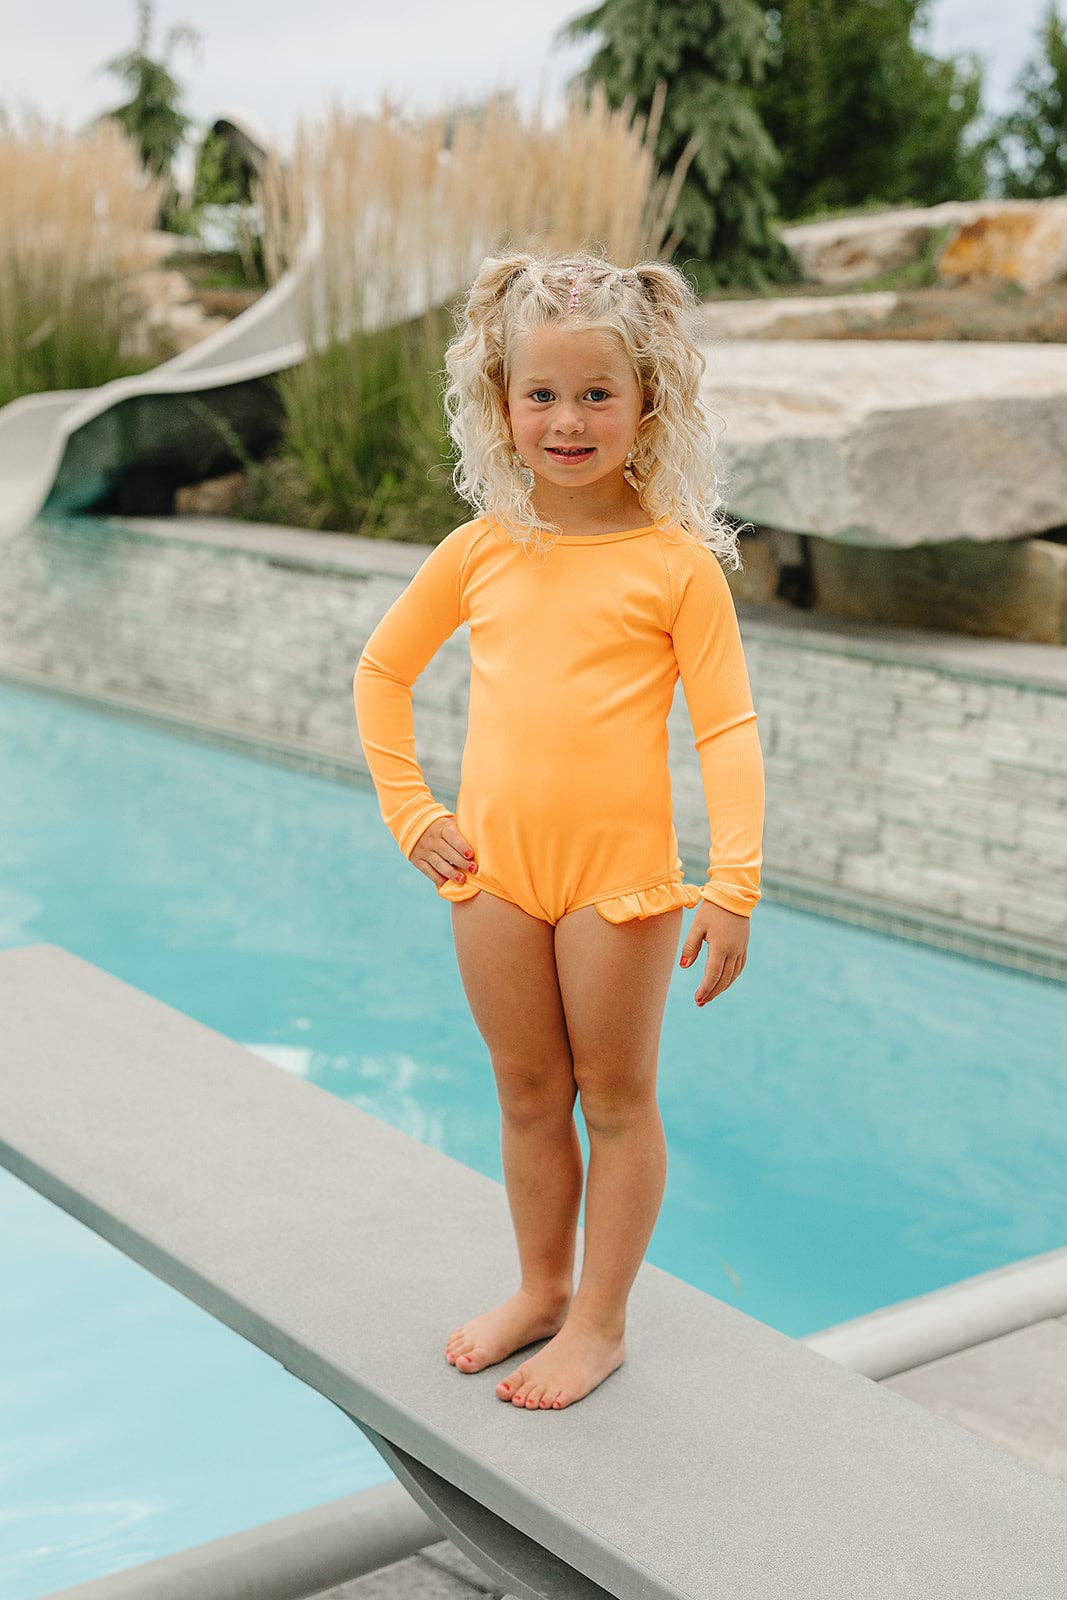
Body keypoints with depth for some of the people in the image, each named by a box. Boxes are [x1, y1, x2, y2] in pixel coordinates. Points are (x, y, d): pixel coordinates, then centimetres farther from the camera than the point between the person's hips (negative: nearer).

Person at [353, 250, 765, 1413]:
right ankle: (540, 1289, 35)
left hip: (620, 873, -3)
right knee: (528, 1094, 17)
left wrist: (733, 884, -16)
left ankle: (600, 1320, 24)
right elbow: (380, 673, 14)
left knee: (616, 1097, 10)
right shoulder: (478, 553, 3)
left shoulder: (676, 563, -7)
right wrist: (409, 814, 7)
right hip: (494, 870, 4)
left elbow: (727, 727, -9)